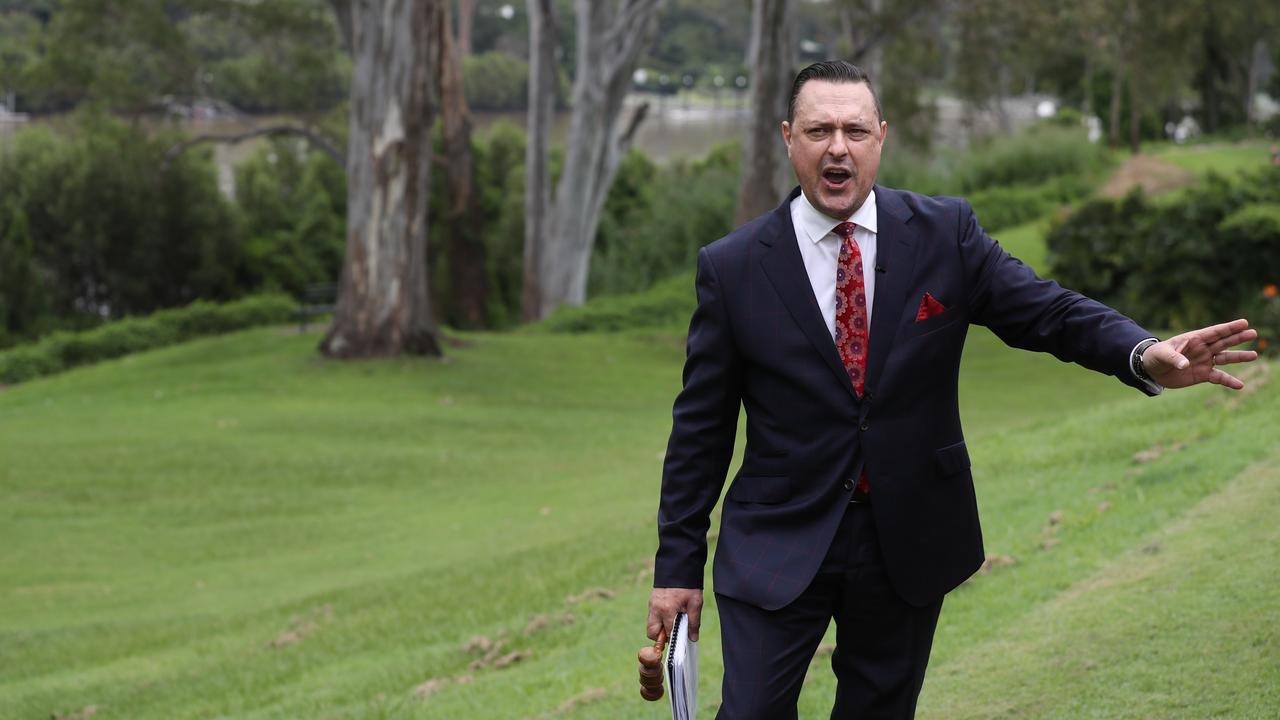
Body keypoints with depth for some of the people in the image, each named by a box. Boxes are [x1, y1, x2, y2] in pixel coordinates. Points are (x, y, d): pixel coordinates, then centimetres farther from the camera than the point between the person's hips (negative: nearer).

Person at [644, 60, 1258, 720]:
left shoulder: (945, 233, -2)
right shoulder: (732, 266, -5)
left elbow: (1048, 312, -5)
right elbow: (700, 427, -1)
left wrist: (1146, 355, -26)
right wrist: (678, 566, -2)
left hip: (909, 540, 2)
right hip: (779, 546, -2)